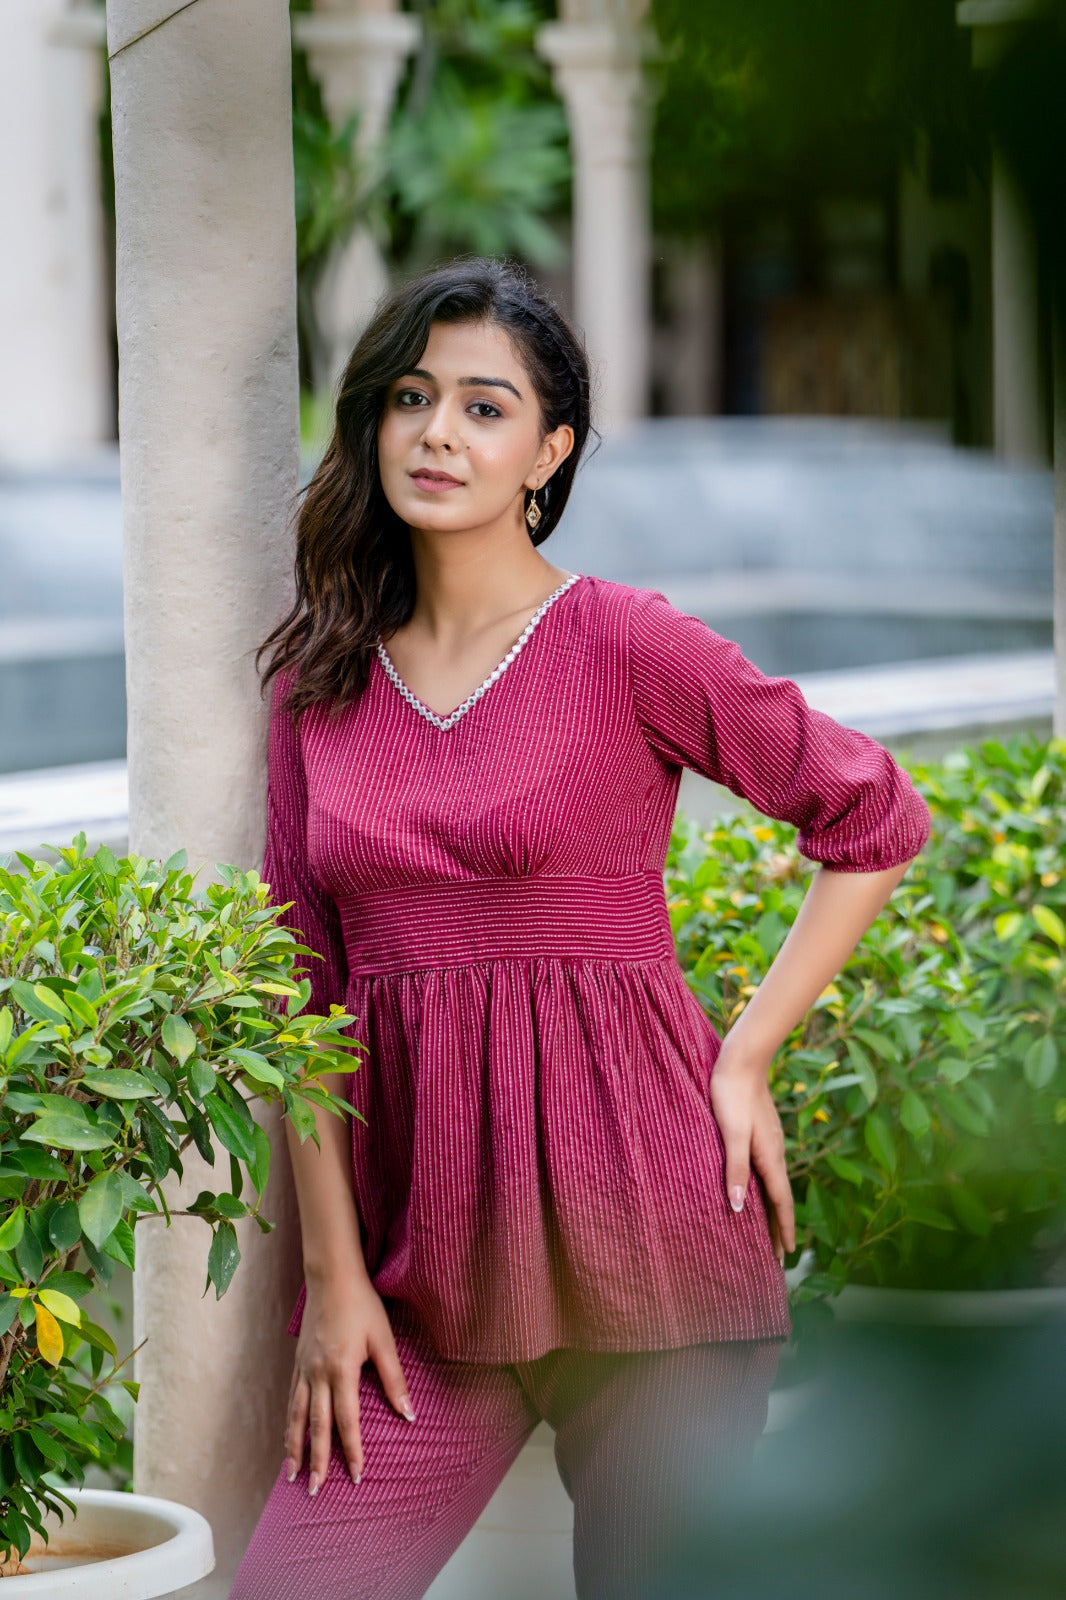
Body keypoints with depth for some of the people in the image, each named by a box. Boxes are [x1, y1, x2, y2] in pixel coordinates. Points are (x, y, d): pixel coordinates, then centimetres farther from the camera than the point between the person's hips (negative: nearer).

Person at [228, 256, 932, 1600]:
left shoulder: (626, 646, -4)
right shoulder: (321, 678, 8)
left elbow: (877, 822, 5)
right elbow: (302, 992, 7)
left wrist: (745, 1058, -2)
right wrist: (332, 1273, 0)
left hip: (629, 1221, -3)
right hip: (415, 1229, 4)